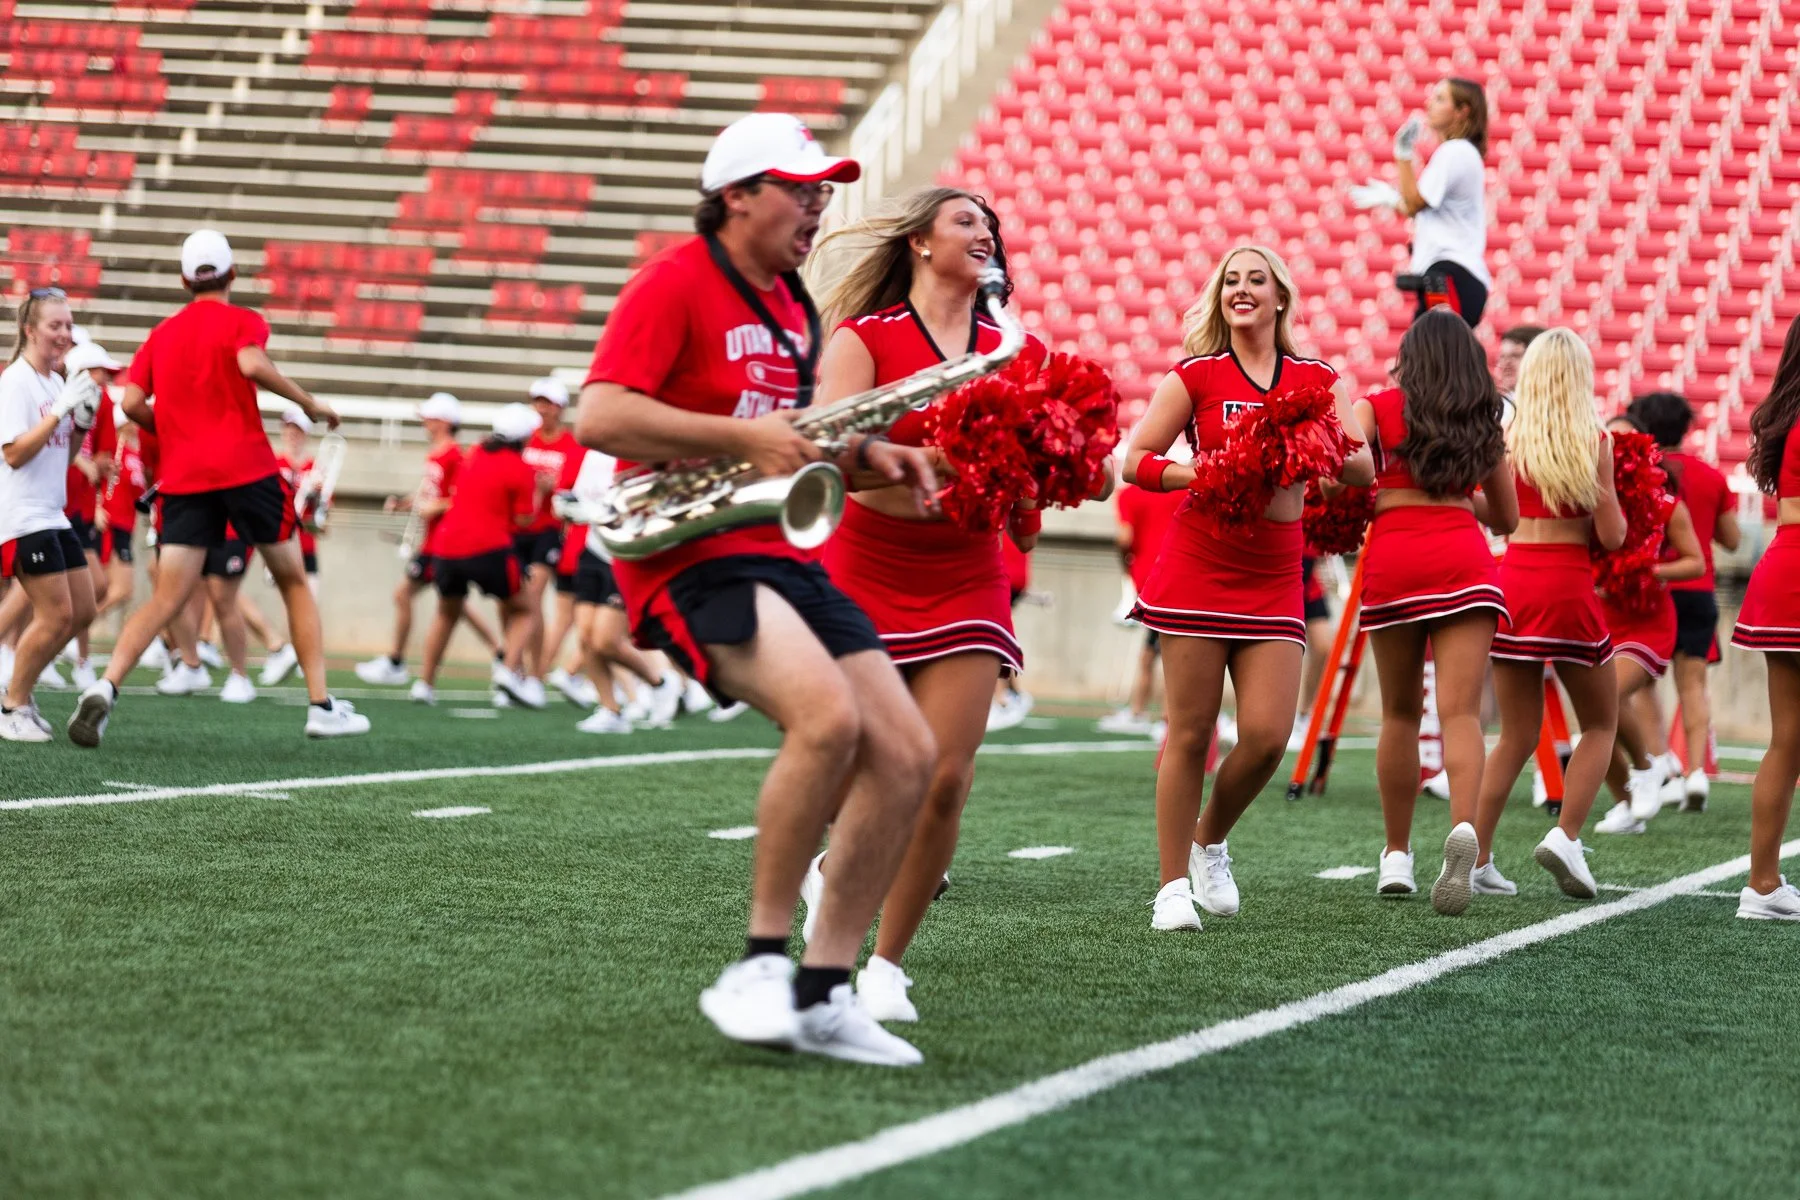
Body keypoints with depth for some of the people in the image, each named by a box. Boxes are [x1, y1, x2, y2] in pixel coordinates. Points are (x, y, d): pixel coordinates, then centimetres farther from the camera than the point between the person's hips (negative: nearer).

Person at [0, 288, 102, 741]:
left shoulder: (57, 383, 13)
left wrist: (82, 424, 3)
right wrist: (59, 411, -22)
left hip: (53, 514, 9)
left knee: (82, 610, 7)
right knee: (56, 615, -10)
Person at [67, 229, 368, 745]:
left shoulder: (161, 334, 15)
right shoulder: (242, 321, 2)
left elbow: (132, 402, 5)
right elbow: (251, 364, -21)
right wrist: (310, 403, -11)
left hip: (183, 477, 3)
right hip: (245, 466, -3)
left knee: (166, 599, -1)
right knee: (294, 583, 11)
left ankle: (105, 688, -24)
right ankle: (322, 706, 9)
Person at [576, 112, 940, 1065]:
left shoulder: (791, 307, 19)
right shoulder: (676, 283, -8)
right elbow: (598, 418, -19)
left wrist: (860, 455, 12)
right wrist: (742, 437, -21)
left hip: (782, 553, 9)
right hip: (690, 558, -9)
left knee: (907, 753, -3)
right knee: (827, 714, -31)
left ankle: (822, 993, 3)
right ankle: (760, 962, -18)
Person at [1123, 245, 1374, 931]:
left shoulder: (1317, 380, 8)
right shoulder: (1195, 375, 2)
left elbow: (1363, 471, 2)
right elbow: (1135, 461, -1)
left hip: (1275, 579, 2)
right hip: (1198, 565, -2)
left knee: (1269, 734, -7)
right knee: (1190, 733, -2)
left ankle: (1210, 842, 20)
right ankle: (1174, 885, 7)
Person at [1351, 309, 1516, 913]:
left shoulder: (1376, 407, 10)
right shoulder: (1484, 421, 19)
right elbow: (1506, 516, 26)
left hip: (1393, 555, -1)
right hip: (1464, 558, 1)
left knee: (1401, 714, 13)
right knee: (1461, 711, -10)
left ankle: (1397, 855, 19)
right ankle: (1464, 829, -35)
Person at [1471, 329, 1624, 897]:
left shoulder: (1506, 435, 2)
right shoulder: (1594, 440, -5)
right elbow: (1611, 536, -6)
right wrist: (1614, 502, 14)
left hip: (1511, 581, 3)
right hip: (1569, 585, -3)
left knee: (1517, 734, 12)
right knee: (1600, 724, 15)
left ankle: (1476, 857, 4)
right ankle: (1566, 835, -2)